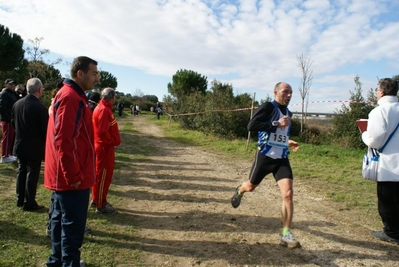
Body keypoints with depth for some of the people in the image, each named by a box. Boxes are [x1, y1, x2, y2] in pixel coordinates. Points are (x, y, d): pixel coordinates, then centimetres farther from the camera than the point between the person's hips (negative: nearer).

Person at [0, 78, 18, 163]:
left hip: (12, 119, 10)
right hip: (7, 120, -10)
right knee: (7, 138, -6)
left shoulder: (12, 93, 19)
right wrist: (8, 119, -23)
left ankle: (9, 154, 25)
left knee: (12, 137, 15)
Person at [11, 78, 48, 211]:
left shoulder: (17, 104, -1)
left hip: (20, 145, 7)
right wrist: (46, 146, 0)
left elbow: (13, 122, 10)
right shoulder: (40, 108, -21)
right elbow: (45, 130, -17)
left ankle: (20, 199, 29)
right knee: (32, 174, 3)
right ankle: (29, 203, 11)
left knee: (21, 171, 18)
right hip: (34, 147, -7)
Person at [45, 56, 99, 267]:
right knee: (72, 226, 1)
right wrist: (74, 176, -21)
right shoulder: (71, 98, -19)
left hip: (63, 176, 10)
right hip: (71, 178, -10)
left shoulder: (69, 95, 14)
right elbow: (64, 141, -25)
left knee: (61, 219, 20)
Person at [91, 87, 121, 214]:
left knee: (100, 174, 18)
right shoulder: (104, 110, -19)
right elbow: (102, 131, -26)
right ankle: (101, 205, 8)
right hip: (105, 147, -10)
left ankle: (96, 199, 31)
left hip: (103, 145, 10)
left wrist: (112, 140, 10)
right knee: (104, 175, -2)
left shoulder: (103, 108, 13)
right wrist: (112, 141, -14)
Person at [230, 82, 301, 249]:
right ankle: (239, 191, 54)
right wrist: (276, 124, -26)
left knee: (288, 194, -11)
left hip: (282, 159, 5)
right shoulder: (268, 107, -11)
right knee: (251, 186, 15)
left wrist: (287, 142, 10)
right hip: (265, 157, -5)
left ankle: (286, 235, -2)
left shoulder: (288, 113, 13)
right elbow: (251, 125, -24)